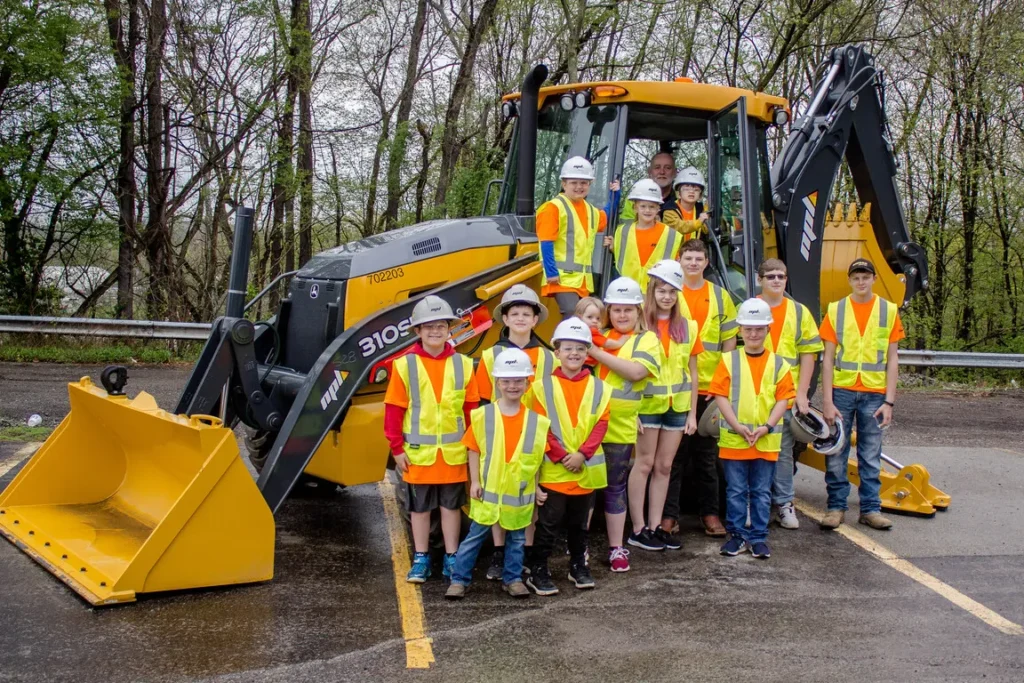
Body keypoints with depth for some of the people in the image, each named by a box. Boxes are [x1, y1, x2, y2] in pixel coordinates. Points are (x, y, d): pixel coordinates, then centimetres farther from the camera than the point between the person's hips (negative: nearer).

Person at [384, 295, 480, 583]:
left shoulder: (463, 364, 1)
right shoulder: (405, 365, -5)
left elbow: (472, 410, 4)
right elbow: (394, 410, -4)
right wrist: (397, 448, -6)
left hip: (454, 452, 1)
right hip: (418, 452, -1)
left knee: (452, 505, 11)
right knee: (420, 507, 10)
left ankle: (451, 558, 22)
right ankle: (421, 559, 21)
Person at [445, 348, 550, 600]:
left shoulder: (536, 421, -2)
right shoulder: (482, 415, -5)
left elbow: (539, 456, 4)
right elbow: (474, 451, -1)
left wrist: (537, 486, 3)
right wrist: (474, 481, -5)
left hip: (520, 491, 1)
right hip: (488, 489, -1)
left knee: (517, 539, 13)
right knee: (475, 536, 6)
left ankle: (512, 579, 27)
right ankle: (459, 579, 14)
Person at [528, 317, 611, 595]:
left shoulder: (599, 388, 4)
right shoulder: (543, 386, -3)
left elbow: (601, 424, -2)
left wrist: (583, 454, -13)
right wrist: (561, 457, -14)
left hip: (586, 469, 3)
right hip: (553, 470, -2)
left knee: (579, 522, 16)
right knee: (549, 524, 1)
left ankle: (578, 566, 30)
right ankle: (537, 571, 10)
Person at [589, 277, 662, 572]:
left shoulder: (647, 339, 1)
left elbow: (636, 371, -17)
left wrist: (598, 353, -18)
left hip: (619, 427, -2)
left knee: (615, 488, 8)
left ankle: (617, 548, 19)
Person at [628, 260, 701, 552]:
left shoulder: (688, 327, 8)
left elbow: (692, 373, 10)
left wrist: (692, 413, 6)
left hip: (677, 407, 4)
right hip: (648, 404, -4)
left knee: (664, 466, 10)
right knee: (644, 464, 0)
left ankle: (655, 526, 18)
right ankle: (638, 529, 6)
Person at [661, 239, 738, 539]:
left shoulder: (720, 296, 8)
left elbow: (729, 340, 10)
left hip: (710, 387, 2)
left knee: (707, 454, 9)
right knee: (673, 453, 2)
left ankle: (710, 512, 17)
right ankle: (669, 514, 9)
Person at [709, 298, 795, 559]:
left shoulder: (778, 364, 6)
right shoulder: (729, 360, 2)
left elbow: (783, 399, 1)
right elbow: (720, 395, -4)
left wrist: (767, 426, -12)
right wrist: (738, 426, -15)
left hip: (767, 440, 1)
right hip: (733, 438, -1)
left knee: (762, 492, 7)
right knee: (736, 490, 5)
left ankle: (758, 537, 15)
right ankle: (736, 535, 16)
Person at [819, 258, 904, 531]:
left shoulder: (888, 311, 4)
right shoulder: (835, 310, 2)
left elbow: (892, 360, 5)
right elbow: (828, 359, 1)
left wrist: (889, 401, -3)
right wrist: (827, 401, -6)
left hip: (874, 394, 0)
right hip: (841, 391, 0)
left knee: (871, 457, 6)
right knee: (836, 454, 3)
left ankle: (870, 509, 16)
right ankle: (836, 507, 14)